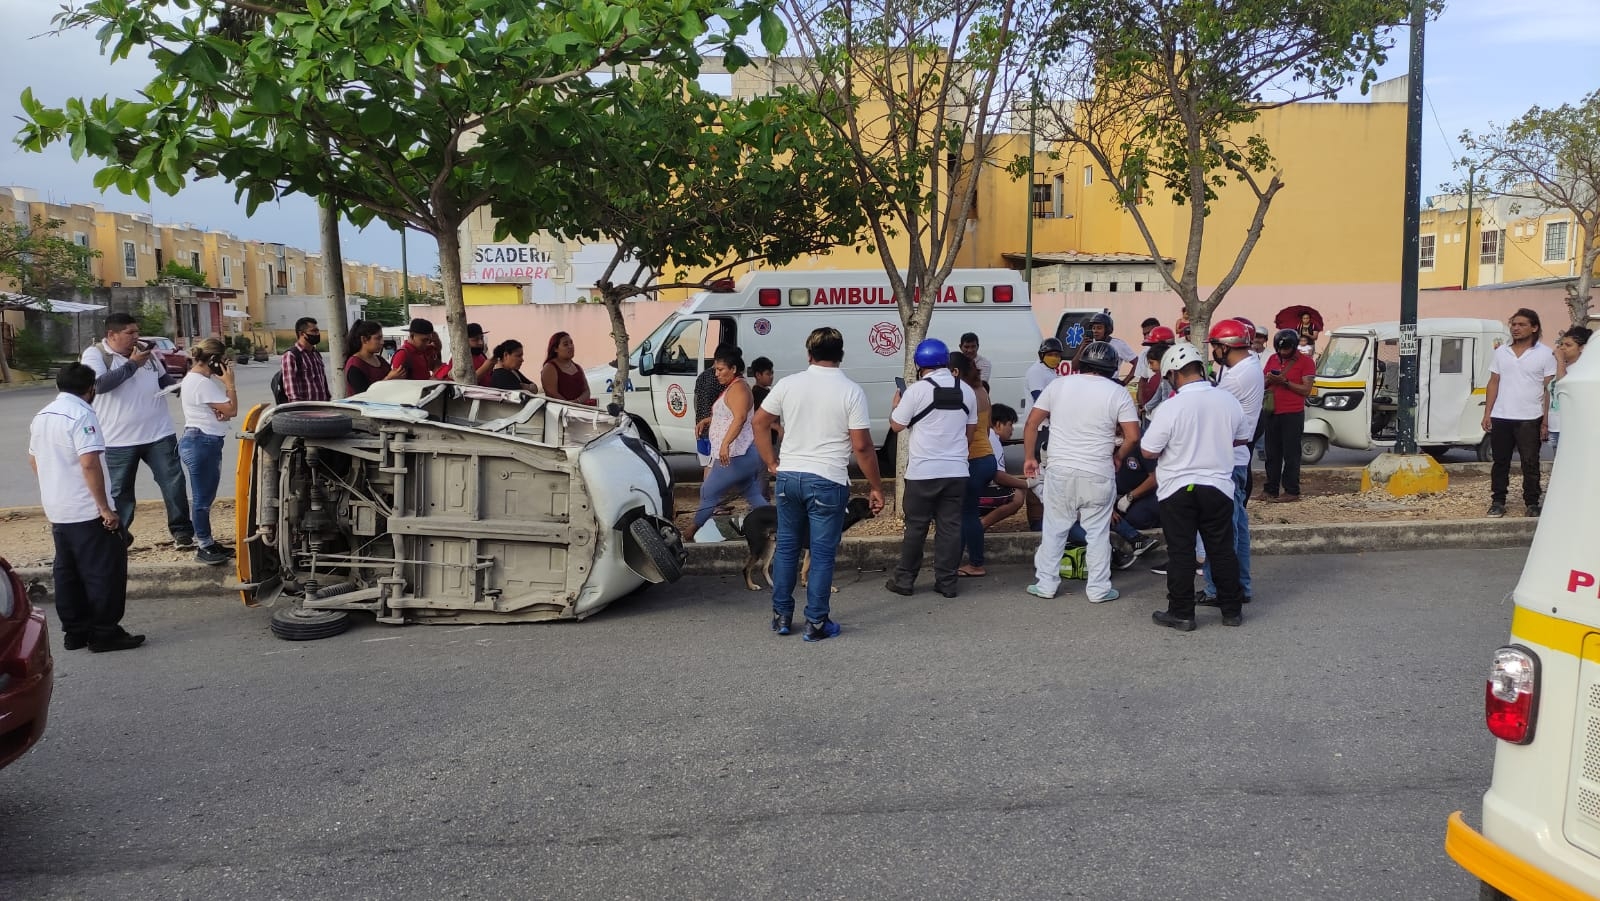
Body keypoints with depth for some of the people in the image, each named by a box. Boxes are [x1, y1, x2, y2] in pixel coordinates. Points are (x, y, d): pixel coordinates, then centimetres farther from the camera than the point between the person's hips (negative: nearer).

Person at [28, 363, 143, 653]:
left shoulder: (41, 417, 12)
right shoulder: (81, 415, -15)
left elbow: (34, 460, 22)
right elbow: (89, 463, -24)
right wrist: (105, 508, -21)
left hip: (57, 511, 9)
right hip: (88, 512, -9)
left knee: (67, 572, 13)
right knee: (104, 572, -1)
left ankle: (74, 631, 19)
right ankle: (104, 633, 2)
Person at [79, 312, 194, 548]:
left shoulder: (144, 350, 10)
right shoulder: (95, 354, -5)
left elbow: (163, 378, 24)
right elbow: (99, 384, -22)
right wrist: (132, 364, -17)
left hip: (159, 433, 3)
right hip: (120, 439, -3)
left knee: (173, 483, 0)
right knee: (121, 492, 10)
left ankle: (182, 532, 9)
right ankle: (119, 537, 25)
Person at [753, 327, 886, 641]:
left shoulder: (788, 384, 1)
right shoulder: (851, 391, -8)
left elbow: (760, 423, 6)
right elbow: (862, 445, -10)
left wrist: (772, 463, 14)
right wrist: (875, 486, -1)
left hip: (789, 476, 3)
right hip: (828, 482, -3)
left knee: (786, 546, 15)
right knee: (822, 554, 5)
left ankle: (782, 615, 23)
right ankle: (816, 623, 10)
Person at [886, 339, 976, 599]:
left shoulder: (917, 390, -10)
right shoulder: (966, 391, 7)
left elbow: (896, 425, -4)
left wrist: (896, 404, 15)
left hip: (923, 472, -4)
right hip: (956, 471, 4)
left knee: (916, 527, 5)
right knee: (950, 526, 6)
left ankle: (904, 579, 12)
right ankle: (947, 582, 9)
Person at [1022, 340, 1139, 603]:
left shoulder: (1059, 385, 3)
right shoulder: (1117, 393, -3)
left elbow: (1032, 423, 4)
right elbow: (1133, 435, -7)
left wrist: (1029, 458, 13)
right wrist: (1118, 456, 12)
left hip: (1059, 470, 2)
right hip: (1098, 474, -1)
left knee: (1054, 530, 11)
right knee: (1097, 533, 8)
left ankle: (1045, 584, 17)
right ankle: (1098, 589, 14)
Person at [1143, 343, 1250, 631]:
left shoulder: (1171, 407, -18)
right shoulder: (1228, 400, -2)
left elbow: (1148, 451, -13)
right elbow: (1242, 438, 14)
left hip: (1178, 489, -4)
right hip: (1219, 486, 4)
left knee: (1181, 553, 4)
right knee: (1222, 551, 13)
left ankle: (1181, 613, 9)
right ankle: (1232, 610, 21)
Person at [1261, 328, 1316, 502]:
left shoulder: (1305, 362, -4)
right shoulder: (1272, 359, 12)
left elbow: (1306, 390, -10)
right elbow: (1262, 384, 15)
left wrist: (1285, 381, -19)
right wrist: (1269, 379, -7)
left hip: (1293, 415, -6)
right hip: (1273, 413, 6)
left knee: (1291, 454, -5)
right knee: (1272, 454, 9)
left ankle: (1291, 491, -2)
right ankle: (1270, 489, 14)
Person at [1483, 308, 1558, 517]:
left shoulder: (1545, 354, -1)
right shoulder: (1501, 352, 9)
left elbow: (1549, 389, -2)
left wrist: (1546, 421, -6)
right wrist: (1487, 413, 5)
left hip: (1529, 419, -3)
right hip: (1500, 418, 3)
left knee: (1530, 464, 2)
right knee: (1500, 462, 8)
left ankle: (1532, 503, 11)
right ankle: (1498, 501, 16)